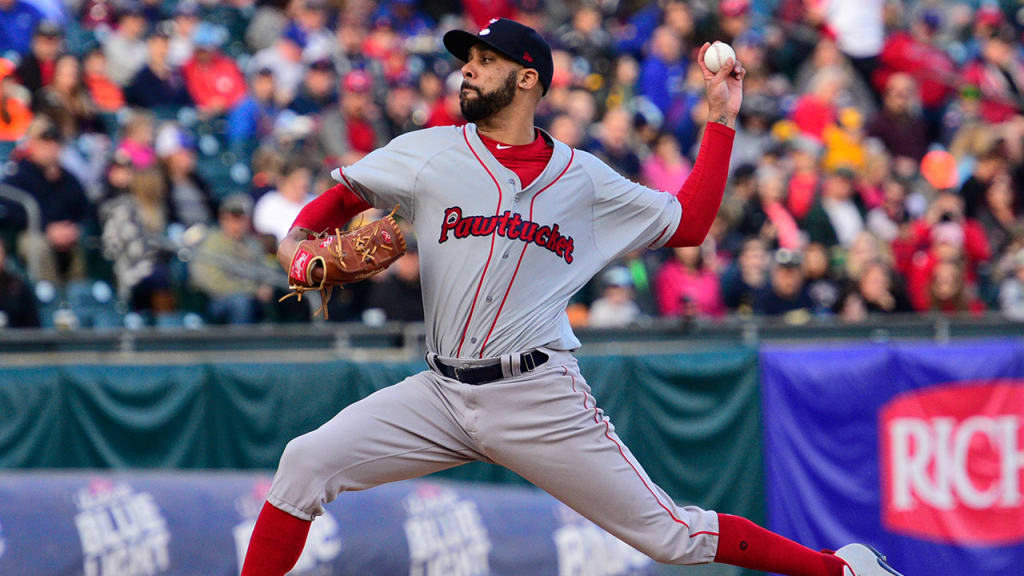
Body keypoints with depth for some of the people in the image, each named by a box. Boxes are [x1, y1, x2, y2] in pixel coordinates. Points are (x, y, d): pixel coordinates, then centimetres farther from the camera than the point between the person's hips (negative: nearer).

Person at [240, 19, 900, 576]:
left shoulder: (584, 178, 7)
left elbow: (689, 224, 14)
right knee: (307, 462, -15)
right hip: (443, 394, 2)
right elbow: (341, 196, 15)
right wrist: (299, 240, -7)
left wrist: (721, 120, 10)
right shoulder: (429, 153, 7)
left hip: (542, 400, -2)